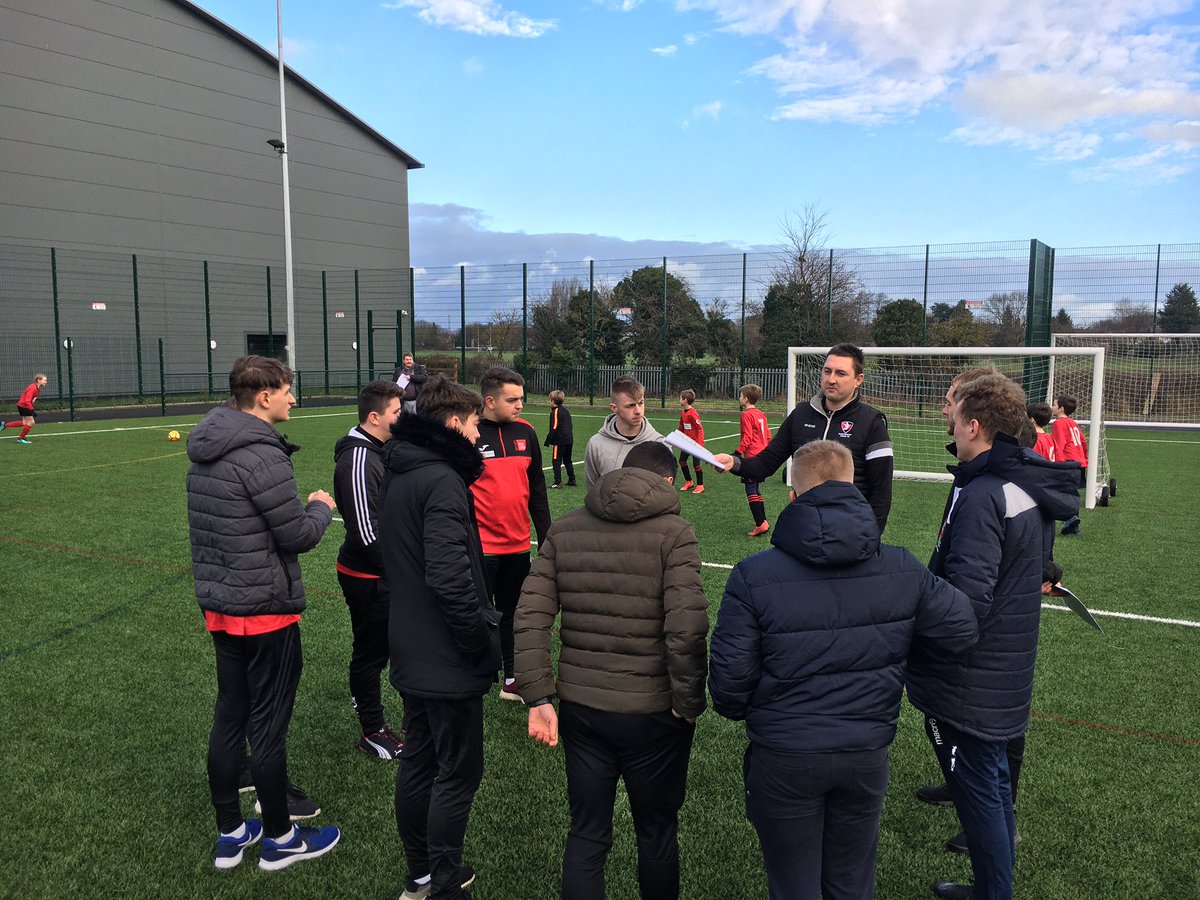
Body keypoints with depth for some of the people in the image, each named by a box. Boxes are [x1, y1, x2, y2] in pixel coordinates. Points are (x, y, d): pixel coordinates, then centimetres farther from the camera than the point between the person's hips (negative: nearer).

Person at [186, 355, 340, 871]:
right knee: (269, 728, 5)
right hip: (266, 611, -9)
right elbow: (299, 537, -16)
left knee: (228, 719, 17)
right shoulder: (262, 455, -21)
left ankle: (230, 835, 30)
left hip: (218, 606, 9)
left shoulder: (205, 451, 7)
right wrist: (321, 508, 1)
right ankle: (279, 840, 20)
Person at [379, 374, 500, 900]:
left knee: (418, 762, 19)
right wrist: (483, 641, -18)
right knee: (458, 775, 4)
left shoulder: (400, 475, 10)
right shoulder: (442, 481, -21)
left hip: (411, 654, 10)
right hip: (448, 661, -9)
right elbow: (449, 577, -30)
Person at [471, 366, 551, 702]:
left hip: (518, 545, 5)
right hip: (481, 545, -5)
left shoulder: (525, 432, 5)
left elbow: (537, 489, 12)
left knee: (512, 612, 17)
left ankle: (512, 679, 31)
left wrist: (546, 537, 12)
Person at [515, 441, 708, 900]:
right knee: (657, 832, 19)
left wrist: (538, 697, -1)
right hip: (652, 711, -3)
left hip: (579, 707, 3)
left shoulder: (564, 528, 1)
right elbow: (686, 629, -21)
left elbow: (531, 616, -4)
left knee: (586, 833, 18)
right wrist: (689, 702, -9)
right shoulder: (674, 533, -11)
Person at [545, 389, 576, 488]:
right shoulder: (566, 410, 14)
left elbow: (554, 428, -15)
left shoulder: (555, 411, -11)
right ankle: (571, 480, 22)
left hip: (560, 441, -8)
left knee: (557, 461, -3)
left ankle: (558, 482, -7)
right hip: (569, 440, 8)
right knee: (567, 461, 18)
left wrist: (548, 441, -10)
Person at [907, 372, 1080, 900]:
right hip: (1007, 673, 10)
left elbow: (964, 600, -30)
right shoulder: (1028, 485, 5)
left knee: (978, 794, 6)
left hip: (969, 683, -10)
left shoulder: (981, 496, -26)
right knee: (994, 780, 23)